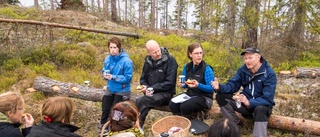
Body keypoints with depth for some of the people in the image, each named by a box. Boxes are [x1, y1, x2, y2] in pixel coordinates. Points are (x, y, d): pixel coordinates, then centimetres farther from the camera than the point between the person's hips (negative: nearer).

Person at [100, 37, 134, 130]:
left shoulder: (126, 61, -22)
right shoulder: (107, 59, -4)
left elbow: (128, 78, -22)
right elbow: (104, 71, 9)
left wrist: (113, 77, -28)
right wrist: (105, 75, -16)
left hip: (122, 90, -5)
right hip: (110, 88, 6)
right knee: (105, 110, 11)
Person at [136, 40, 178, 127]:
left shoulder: (170, 60, -10)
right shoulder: (148, 61, 7)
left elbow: (169, 83, -13)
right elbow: (143, 79, 15)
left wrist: (151, 88, -15)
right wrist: (146, 89, -7)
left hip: (166, 94, -4)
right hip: (151, 94, 4)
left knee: (140, 101, -27)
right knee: (144, 105, -29)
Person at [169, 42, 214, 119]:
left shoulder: (207, 69, -14)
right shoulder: (187, 67, 2)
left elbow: (211, 88, -16)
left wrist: (198, 85, -31)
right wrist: (182, 84, -12)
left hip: (204, 97, -5)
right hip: (190, 95, 5)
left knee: (185, 106, -30)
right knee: (172, 104, -19)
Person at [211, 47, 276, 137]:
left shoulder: (270, 74, -19)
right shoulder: (242, 70, -4)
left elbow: (268, 99, -26)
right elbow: (232, 85, -5)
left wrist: (249, 102, -42)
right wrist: (220, 87, -28)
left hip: (262, 105, -5)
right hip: (245, 103, 5)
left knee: (260, 109, -42)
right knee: (221, 96, -12)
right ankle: (236, 124, -8)